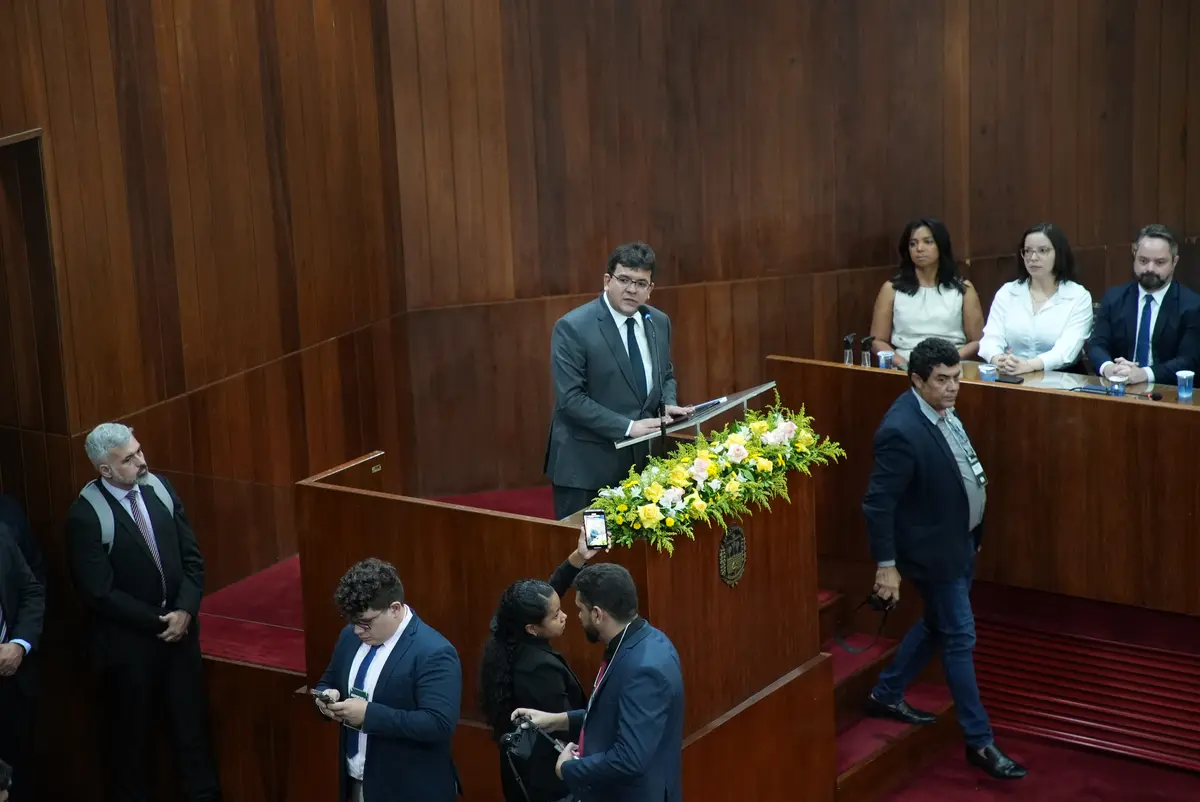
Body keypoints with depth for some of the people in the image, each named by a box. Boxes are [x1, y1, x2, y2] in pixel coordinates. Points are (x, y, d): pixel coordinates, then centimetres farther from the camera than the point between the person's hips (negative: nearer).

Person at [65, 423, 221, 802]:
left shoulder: (159, 487, -3)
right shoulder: (86, 514, -19)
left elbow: (191, 557, 2)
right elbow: (99, 592, -19)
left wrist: (185, 610, -12)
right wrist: (156, 621, -15)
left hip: (179, 628, 5)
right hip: (129, 641, -5)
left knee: (193, 721, 13)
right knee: (132, 732, 12)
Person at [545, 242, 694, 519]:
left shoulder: (659, 322, 6)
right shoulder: (573, 327, -14)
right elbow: (571, 398, -18)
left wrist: (667, 405, -2)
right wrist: (627, 427, -23)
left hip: (640, 457, 6)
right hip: (585, 462, -5)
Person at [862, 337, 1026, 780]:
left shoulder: (941, 410, 0)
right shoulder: (901, 431, -28)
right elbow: (877, 503, -24)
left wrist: (973, 535, 19)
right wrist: (886, 565, -20)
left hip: (959, 541, 9)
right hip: (933, 550, -9)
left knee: (937, 624, 23)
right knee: (959, 638, 1)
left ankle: (886, 695, 40)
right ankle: (979, 741, 13)